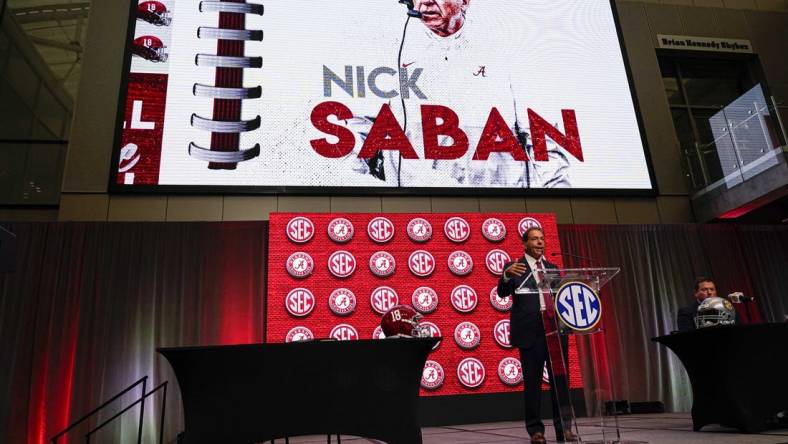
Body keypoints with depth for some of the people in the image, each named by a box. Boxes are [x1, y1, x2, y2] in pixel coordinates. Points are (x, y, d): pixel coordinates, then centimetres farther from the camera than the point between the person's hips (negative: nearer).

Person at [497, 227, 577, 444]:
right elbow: (502, 293, -11)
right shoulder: (514, 267, 2)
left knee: (560, 380, 5)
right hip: (530, 332, -4)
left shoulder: (552, 268, 17)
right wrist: (507, 275, -32)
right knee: (532, 382, 2)